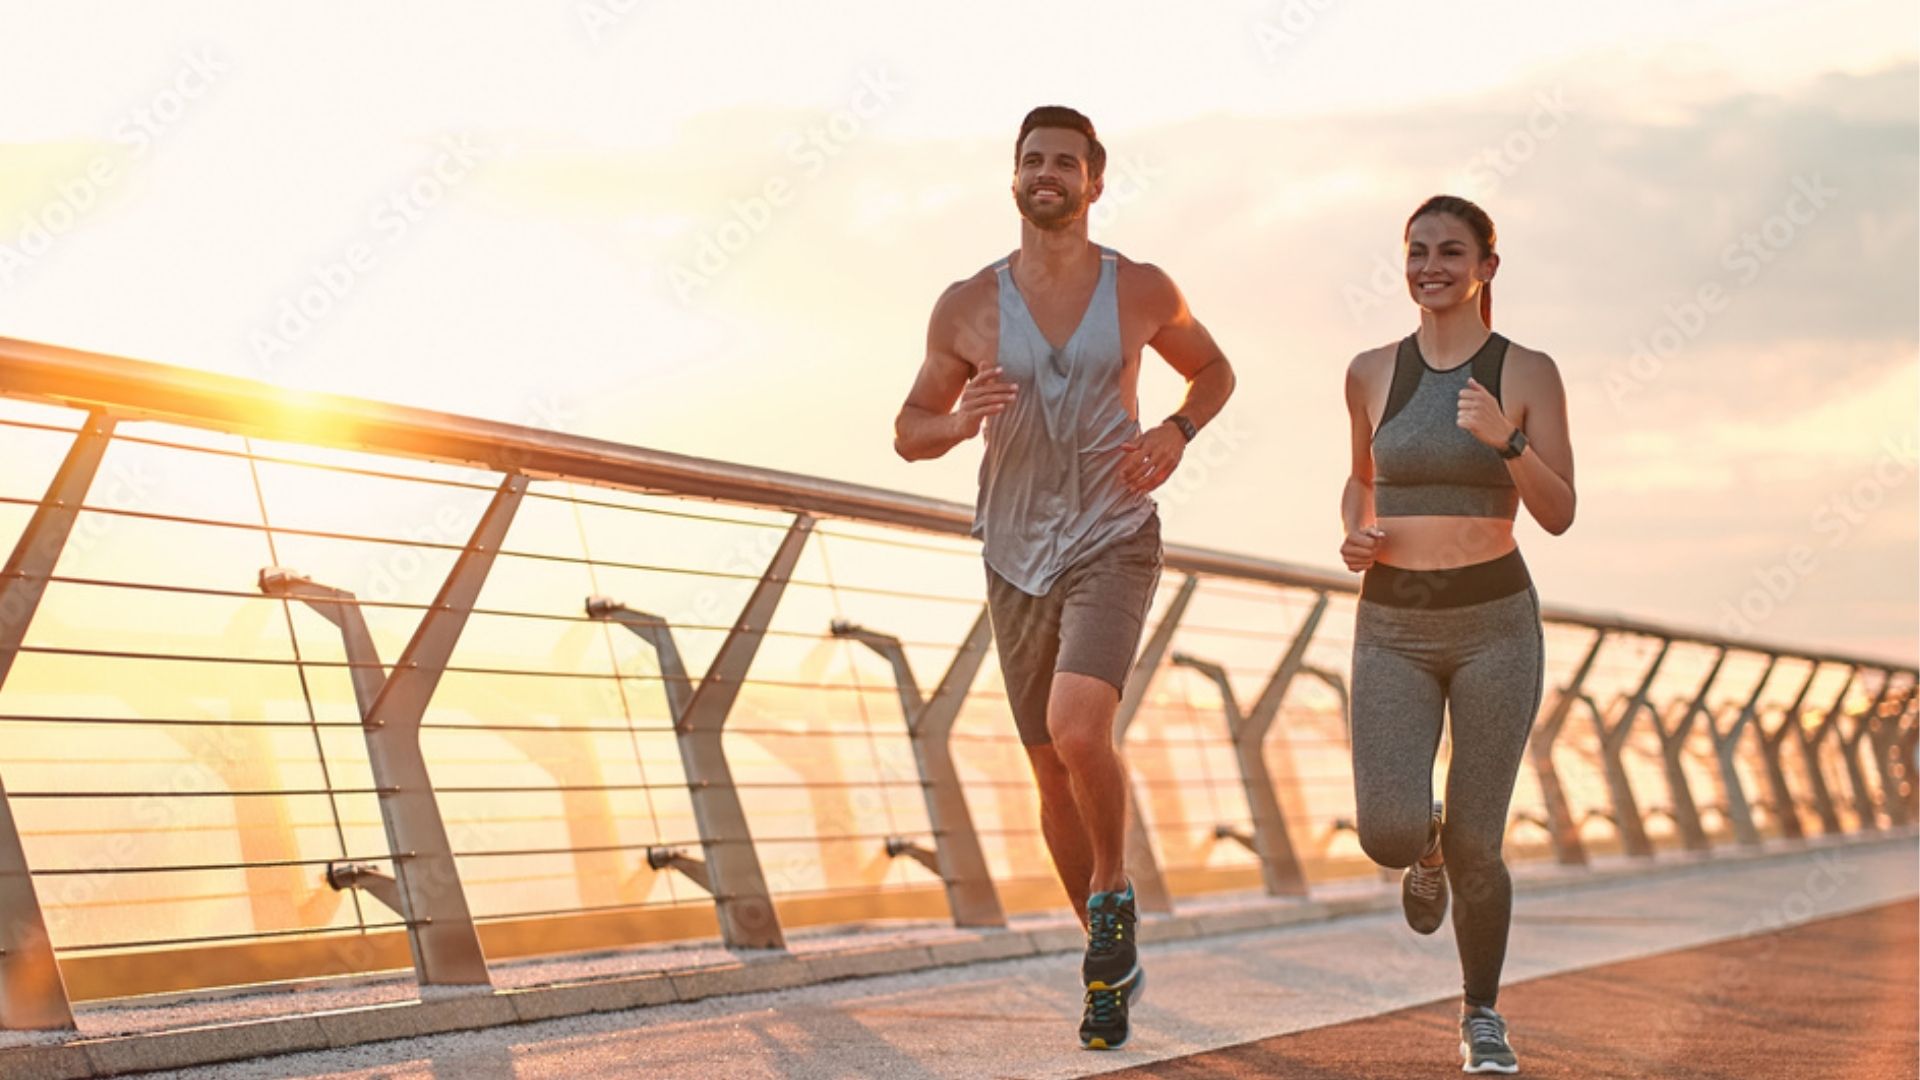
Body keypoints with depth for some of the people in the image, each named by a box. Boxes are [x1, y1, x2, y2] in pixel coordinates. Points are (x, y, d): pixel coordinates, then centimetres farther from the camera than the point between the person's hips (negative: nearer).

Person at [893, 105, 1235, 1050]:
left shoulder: (1142, 290, -2)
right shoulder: (968, 307, -2)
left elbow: (1215, 371, 15)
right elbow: (909, 433, 6)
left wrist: (1177, 432, -5)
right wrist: (961, 421, -16)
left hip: (1112, 546, -3)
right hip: (1017, 561, 3)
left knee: (1078, 732, -26)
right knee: (1054, 777, 10)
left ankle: (1113, 897, 1)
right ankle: (1113, 966, 28)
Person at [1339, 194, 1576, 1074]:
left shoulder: (1529, 372, -4)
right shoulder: (1372, 372, 3)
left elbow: (1558, 515, -8)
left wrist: (1506, 439, -26)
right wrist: (1355, 534, -3)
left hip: (1495, 626, -1)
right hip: (1393, 630, 2)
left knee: (1476, 848, -2)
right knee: (1389, 837, -15)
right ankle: (1429, 840, 25)